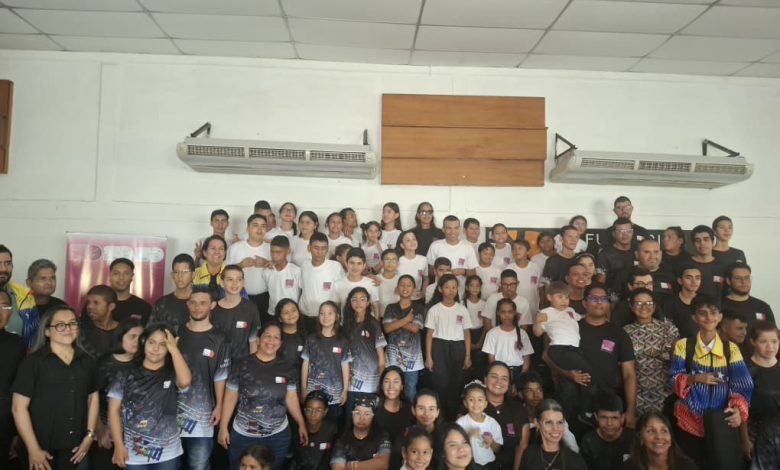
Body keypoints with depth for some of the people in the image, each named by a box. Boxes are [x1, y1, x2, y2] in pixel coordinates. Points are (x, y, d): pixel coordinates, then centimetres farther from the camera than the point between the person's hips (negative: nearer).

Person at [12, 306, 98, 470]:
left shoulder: (87, 361, 4)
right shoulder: (33, 361, -9)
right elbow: (19, 407, -10)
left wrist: (90, 435, 6)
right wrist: (33, 449, -12)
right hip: (41, 449, -4)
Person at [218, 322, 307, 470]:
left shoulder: (286, 368, 0)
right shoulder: (241, 365, -6)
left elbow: (291, 398, 4)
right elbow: (231, 397, -2)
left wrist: (301, 424, 2)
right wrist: (223, 427, -3)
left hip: (278, 435, 2)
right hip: (243, 436, -1)